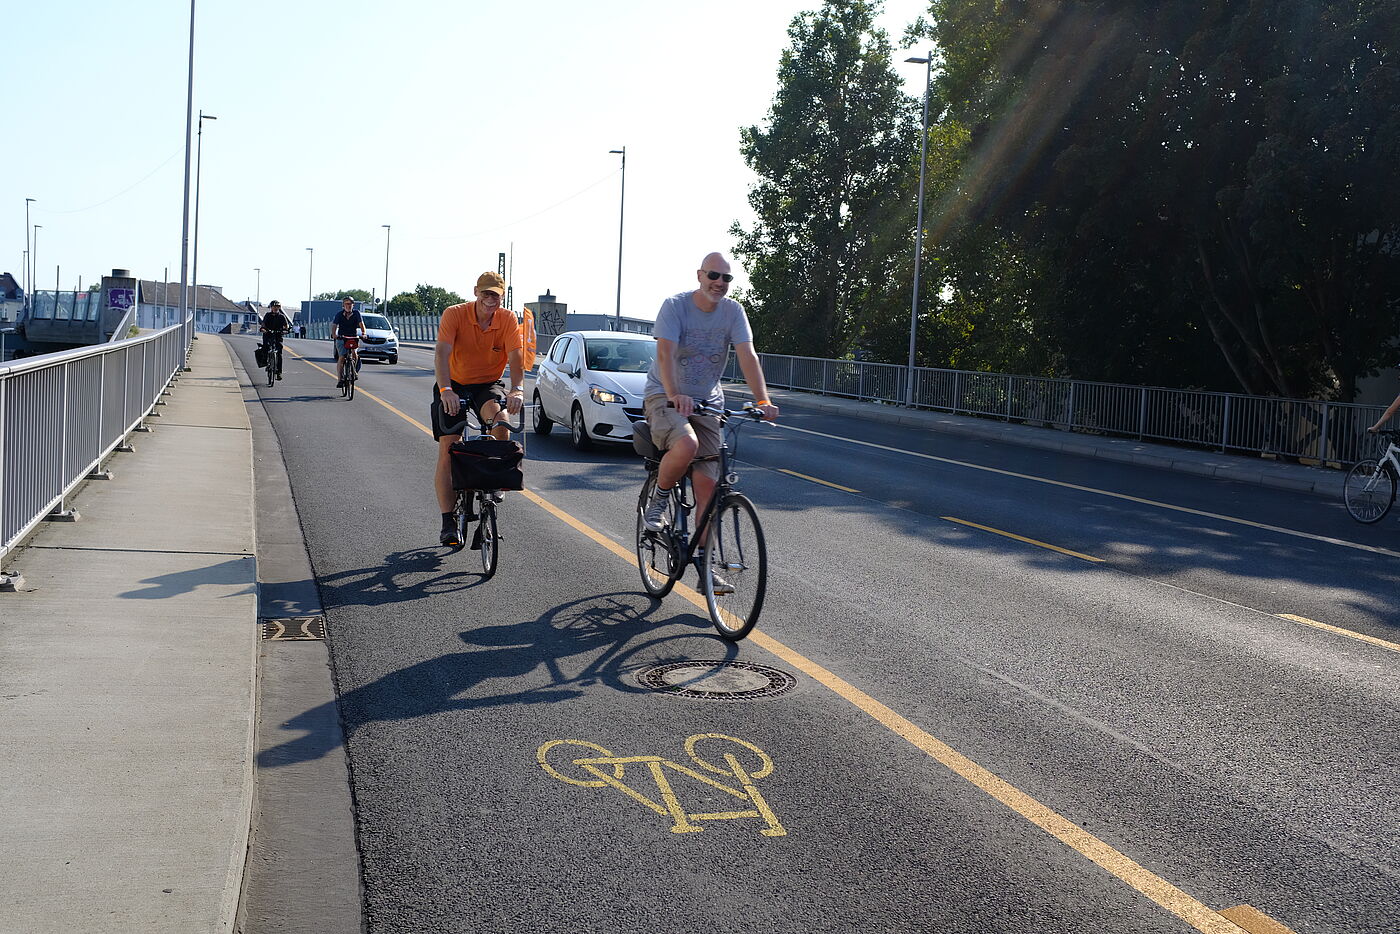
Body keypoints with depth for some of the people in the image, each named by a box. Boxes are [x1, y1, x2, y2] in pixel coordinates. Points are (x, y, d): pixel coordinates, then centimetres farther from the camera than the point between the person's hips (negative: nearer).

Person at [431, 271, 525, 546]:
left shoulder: (508, 320, -10)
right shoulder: (454, 314, -16)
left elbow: (515, 358, -19)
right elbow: (442, 353, -27)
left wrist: (518, 389, -38)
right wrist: (445, 390, -43)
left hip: (488, 384, 1)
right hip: (454, 385, -1)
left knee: (500, 418, -34)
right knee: (446, 453, -8)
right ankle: (448, 524, -2)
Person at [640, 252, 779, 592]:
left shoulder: (733, 311, -3)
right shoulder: (675, 305, -12)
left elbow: (747, 356, -12)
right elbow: (665, 353, -25)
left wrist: (763, 401, -26)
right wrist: (674, 395, -42)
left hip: (706, 401, 4)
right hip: (664, 396, -4)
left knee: (707, 483, -2)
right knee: (686, 445, -35)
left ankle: (704, 566, 7)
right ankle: (658, 500, -5)